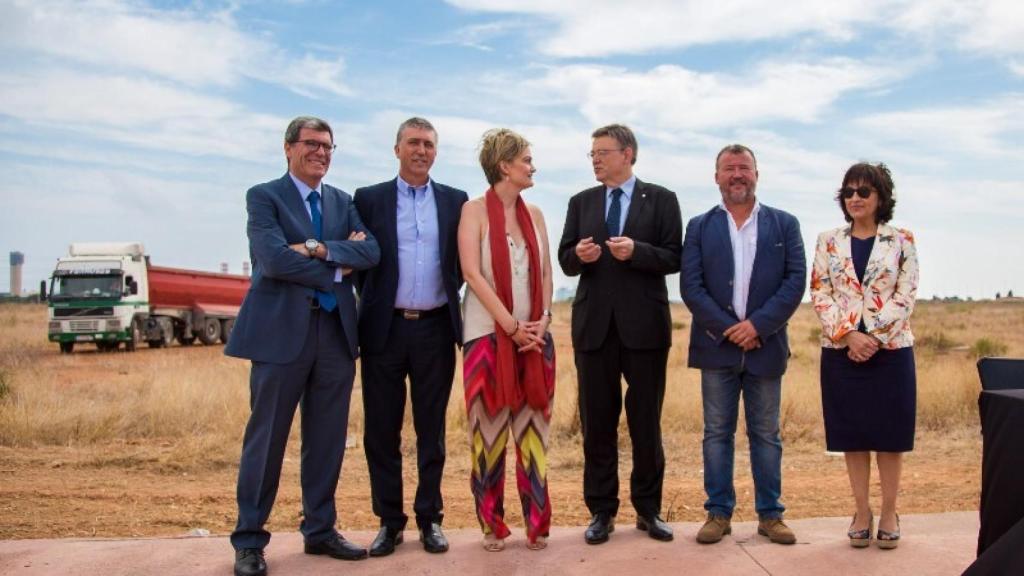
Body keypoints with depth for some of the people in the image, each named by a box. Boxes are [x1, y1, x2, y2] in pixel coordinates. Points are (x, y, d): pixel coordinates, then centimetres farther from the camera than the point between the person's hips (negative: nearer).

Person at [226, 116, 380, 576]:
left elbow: (371, 252, -1)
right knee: (266, 438, 2)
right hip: (281, 330, -5)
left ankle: (320, 529, 24)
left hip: (336, 330, 5)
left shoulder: (342, 201, 15)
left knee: (328, 438, 11)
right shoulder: (264, 196, -1)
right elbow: (274, 258, -16)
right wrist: (337, 270, -8)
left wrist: (319, 248, -15)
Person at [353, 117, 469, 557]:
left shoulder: (455, 201, 8)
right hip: (385, 328, 0)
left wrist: (447, 295, 3)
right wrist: (374, 304, 3)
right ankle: (389, 520, 17)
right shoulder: (368, 199, 4)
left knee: (431, 430, 8)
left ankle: (429, 518, 19)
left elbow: (462, 261, 12)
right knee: (381, 430, 5)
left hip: (436, 328, 1)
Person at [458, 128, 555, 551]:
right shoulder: (475, 210, -3)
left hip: (534, 335, 4)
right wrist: (511, 326, -15)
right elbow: (472, 272, -12)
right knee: (490, 430, 3)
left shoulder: (533, 214, 12)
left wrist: (542, 321, -5)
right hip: (489, 333, -4)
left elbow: (545, 274, 11)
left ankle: (536, 522, 15)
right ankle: (492, 524, 14)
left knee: (532, 429, 6)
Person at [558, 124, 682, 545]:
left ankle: (648, 509, 19)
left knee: (646, 422, 6)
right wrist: (578, 255, -14)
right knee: (597, 422, 6)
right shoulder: (581, 202, 12)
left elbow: (674, 258, -4)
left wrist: (636, 251, -20)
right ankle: (601, 510, 17)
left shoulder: (661, 199, 3)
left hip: (644, 324, -2)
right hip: (594, 324, 3)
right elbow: (564, 260, 9)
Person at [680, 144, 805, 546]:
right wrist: (728, 329, -12)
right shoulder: (699, 227, 6)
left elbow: (796, 280, -2)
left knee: (766, 435, 8)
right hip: (717, 346, 0)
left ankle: (770, 514, 17)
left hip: (765, 346, 0)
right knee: (717, 433, 6)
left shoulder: (784, 224, 7)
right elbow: (690, 286, -3)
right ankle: (718, 513, 14)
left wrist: (758, 325, -13)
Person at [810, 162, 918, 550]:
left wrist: (873, 337, -14)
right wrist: (849, 334, -12)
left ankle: (888, 513, 17)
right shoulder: (828, 242, 5)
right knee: (852, 435, 6)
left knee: (890, 433, 4)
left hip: (891, 350, -1)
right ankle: (862, 512, 18)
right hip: (841, 350, 1)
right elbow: (819, 295, 0)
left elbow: (906, 296, -4)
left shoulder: (901, 241, 2)